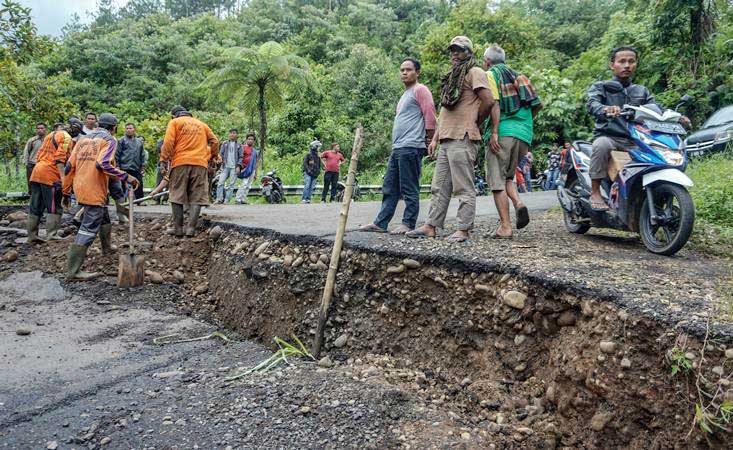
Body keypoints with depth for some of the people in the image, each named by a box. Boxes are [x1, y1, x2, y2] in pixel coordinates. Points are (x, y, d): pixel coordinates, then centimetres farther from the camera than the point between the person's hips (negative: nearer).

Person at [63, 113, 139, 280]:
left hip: (79, 187, 8)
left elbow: (70, 166, 12)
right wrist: (125, 177, -18)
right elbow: (103, 164, -22)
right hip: (94, 190, -8)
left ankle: (107, 247, 50)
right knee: (90, 228, -7)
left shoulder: (83, 139, 16)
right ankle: (73, 270, -8)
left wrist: (66, 192, 16)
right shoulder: (109, 140, -5)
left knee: (103, 216, 29)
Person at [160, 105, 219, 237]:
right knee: (196, 197, 2)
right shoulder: (202, 124, 20)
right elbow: (214, 142, 20)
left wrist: (163, 160, 0)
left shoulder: (174, 122, 9)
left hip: (180, 163, -2)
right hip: (200, 164, 2)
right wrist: (214, 156, 34)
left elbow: (168, 143, -3)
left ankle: (178, 229, 3)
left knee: (177, 196, 4)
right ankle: (191, 229, -7)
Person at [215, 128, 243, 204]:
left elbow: (240, 157, 6)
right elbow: (221, 153, 12)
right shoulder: (224, 143, 13)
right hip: (225, 166, 1)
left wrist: (238, 166, -5)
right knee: (221, 182, -9)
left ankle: (227, 200, -3)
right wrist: (221, 159, -6)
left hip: (234, 167, -1)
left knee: (231, 184, -4)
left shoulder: (239, 145, 9)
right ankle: (219, 199, -8)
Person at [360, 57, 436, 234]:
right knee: (389, 188, 8)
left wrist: (429, 140, -7)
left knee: (409, 190, -6)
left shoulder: (420, 90, -3)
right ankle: (380, 223, 11)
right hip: (397, 147, 10)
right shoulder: (405, 95, 26)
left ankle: (408, 224, -1)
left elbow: (430, 116, -10)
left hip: (411, 147, -10)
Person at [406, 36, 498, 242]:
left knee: (464, 188, -6)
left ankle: (463, 230, -2)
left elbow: (488, 101, -13)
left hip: (463, 139, -10)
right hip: (447, 140, 10)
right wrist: (435, 138, 18)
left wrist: (475, 122, 0)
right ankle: (430, 226, 12)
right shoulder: (452, 77, 26)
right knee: (439, 187, 9)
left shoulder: (474, 72, -2)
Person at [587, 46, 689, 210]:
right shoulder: (600, 87, 7)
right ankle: (595, 192, -26)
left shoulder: (642, 91, 22)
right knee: (601, 145, -38)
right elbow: (593, 105, -14)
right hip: (608, 136, -4)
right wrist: (606, 110, -39)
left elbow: (656, 108, 7)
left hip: (635, 141, 4)